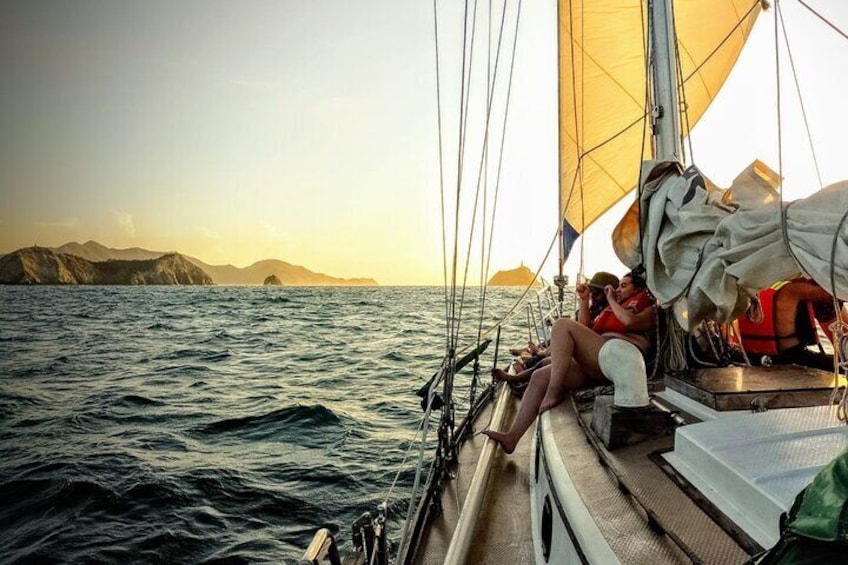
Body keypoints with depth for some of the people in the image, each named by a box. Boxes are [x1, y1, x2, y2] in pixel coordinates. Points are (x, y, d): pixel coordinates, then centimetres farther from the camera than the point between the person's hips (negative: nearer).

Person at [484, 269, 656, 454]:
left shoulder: (647, 308, 15)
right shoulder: (615, 308, 37)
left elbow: (630, 321, -10)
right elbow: (586, 329, 29)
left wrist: (611, 300, 4)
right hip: (593, 367, 8)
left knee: (563, 325, -22)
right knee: (540, 377, -10)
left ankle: (553, 393, -27)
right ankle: (512, 437, -16)